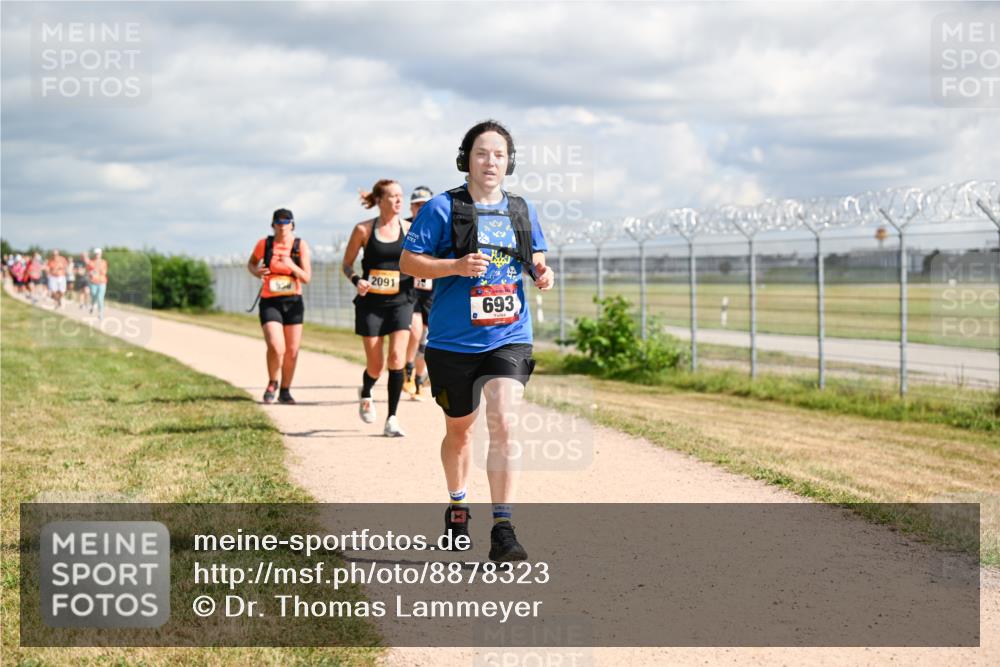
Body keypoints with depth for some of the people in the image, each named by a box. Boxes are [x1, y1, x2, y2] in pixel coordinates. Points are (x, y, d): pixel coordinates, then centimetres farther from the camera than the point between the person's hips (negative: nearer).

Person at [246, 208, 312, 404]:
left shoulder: (301, 246, -2)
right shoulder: (264, 244, -2)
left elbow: (307, 278, -5)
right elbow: (251, 264, 16)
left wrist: (291, 265, -22)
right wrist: (256, 271, -7)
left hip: (293, 303, 2)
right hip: (270, 302, -2)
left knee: (292, 351, 6)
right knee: (276, 348, -19)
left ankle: (285, 390, 25)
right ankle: (272, 383, 8)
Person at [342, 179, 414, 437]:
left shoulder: (409, 229, 2)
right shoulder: (364, 230, -2)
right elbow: (347, 263, 6)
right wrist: (355, 280, -14)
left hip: (400, 302, 1)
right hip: (370, 303, -1)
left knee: (397, 357, -15)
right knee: (375, 366, 3)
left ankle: (392, 419, -6)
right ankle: (365, 394, 39)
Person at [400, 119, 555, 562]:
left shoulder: (522, 211, 7)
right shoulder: (442, 208, -5)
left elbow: (536, 257, 20)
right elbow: (407, 261, -6)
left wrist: (542, 272, -3)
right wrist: (457, 266, -22)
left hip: (509, 338, 1)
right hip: (453, 342, -1)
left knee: (503, 425, -16)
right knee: (459, 430, 15)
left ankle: (502, 532, -16)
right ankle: (457, 506, 42)